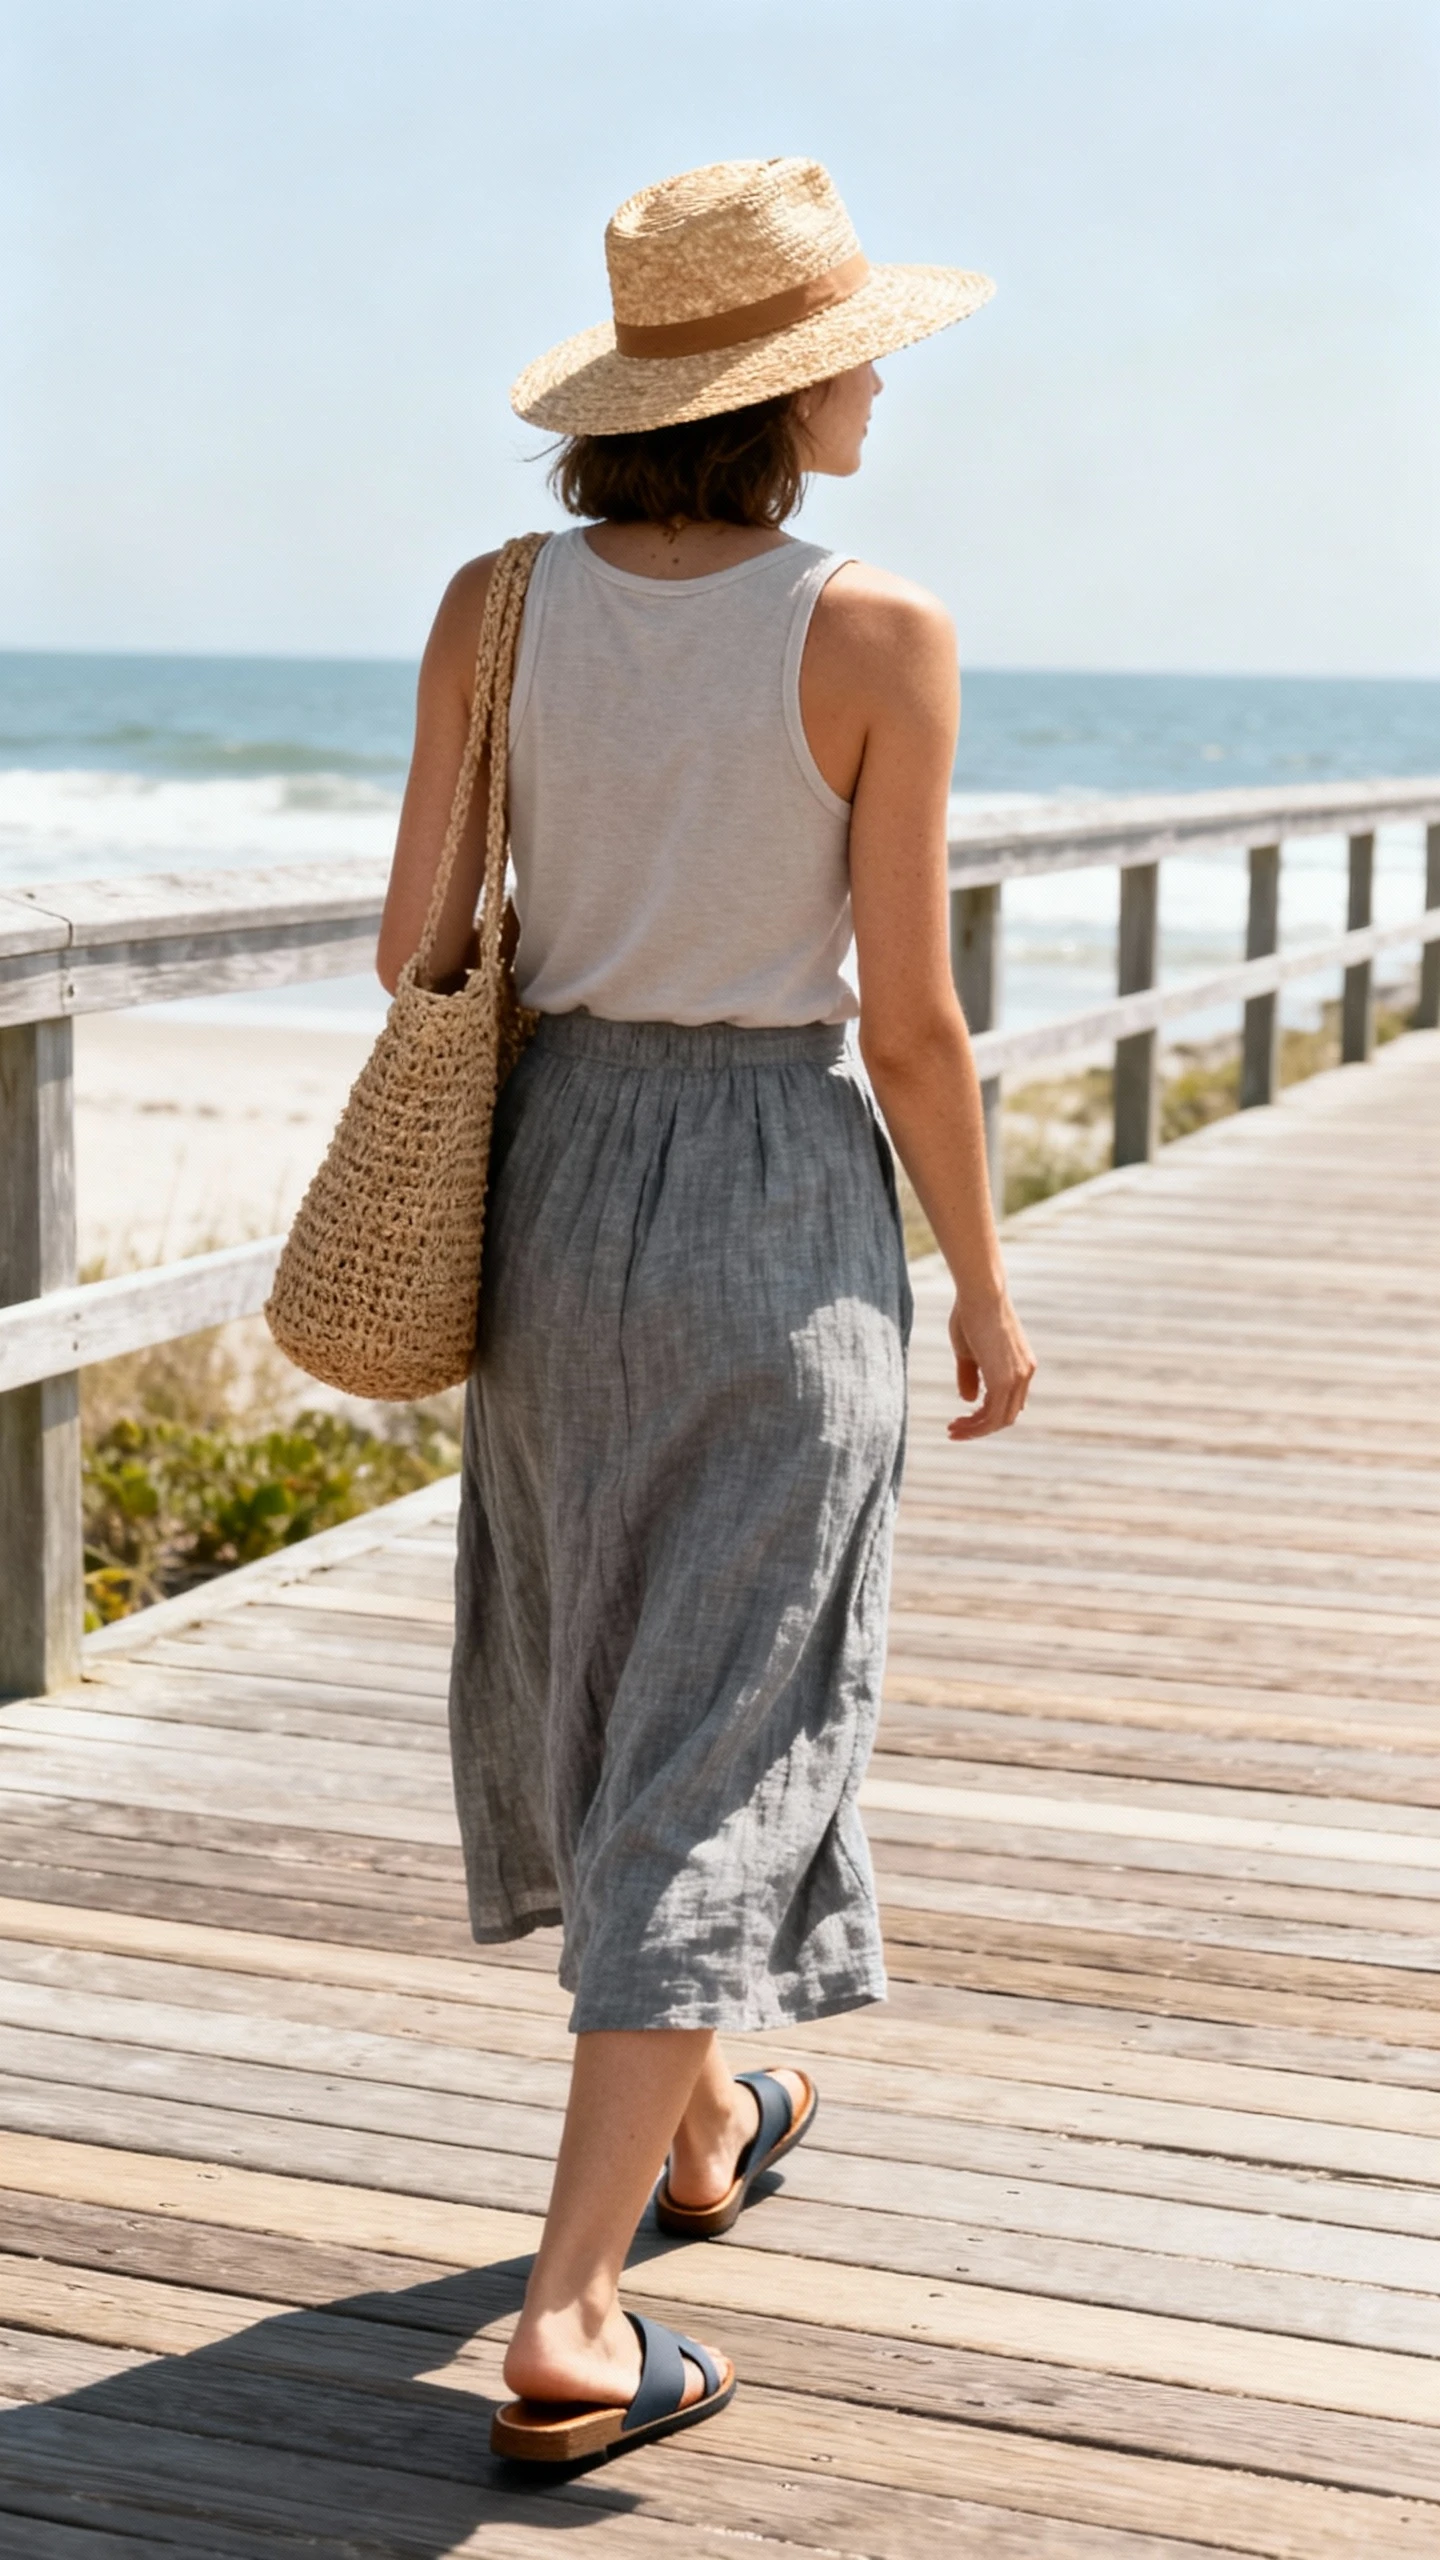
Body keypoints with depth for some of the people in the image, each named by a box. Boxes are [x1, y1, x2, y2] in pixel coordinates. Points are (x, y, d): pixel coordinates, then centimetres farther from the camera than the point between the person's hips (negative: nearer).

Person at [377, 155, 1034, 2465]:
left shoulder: (500, 608, -3)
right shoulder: (876, 635, -14)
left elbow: (421, 942, 1)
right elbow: (911, 1019, -11)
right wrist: (986, 1288, 2)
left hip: (554, 1172, 5)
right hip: (781, 1202, -5)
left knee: (599, 1676, 23)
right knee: (726, 1739, 2)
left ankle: (697, 2121, 43)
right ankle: (568, 2321, -1)